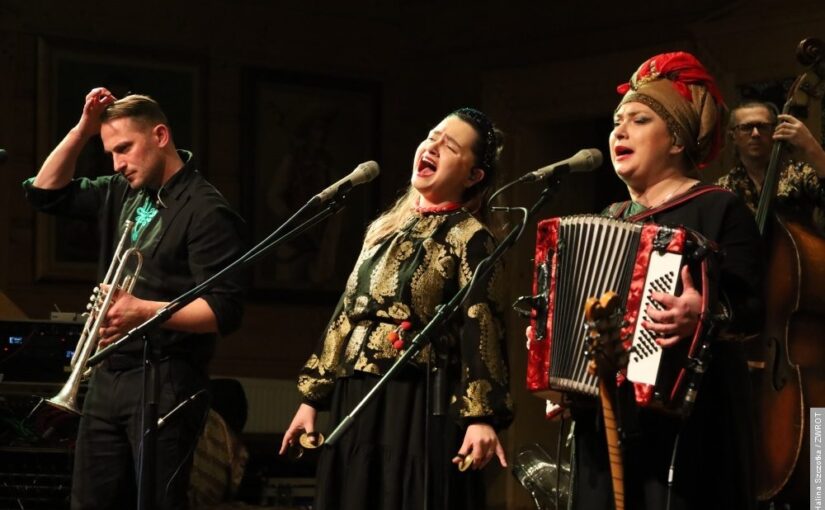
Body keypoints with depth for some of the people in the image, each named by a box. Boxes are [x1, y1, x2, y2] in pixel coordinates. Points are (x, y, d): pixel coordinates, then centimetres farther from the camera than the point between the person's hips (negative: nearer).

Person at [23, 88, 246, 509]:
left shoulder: (206, 211, -11)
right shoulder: (120, 195, 12)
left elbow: (225, 311, -18)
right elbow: (45, 193, 18)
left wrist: (143, 311, -30)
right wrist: (82, 130, 6)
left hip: (165, 381, -8)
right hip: (107, 376, 8)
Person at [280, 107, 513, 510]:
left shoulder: (469, 239, -5)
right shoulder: (385, 228, 16)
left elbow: (481, 327, -15)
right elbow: (346, 314, 18)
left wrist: (482, 416, -26)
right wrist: (312, 397, 15)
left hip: (421, 406, -7)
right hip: (356, 402, 7)